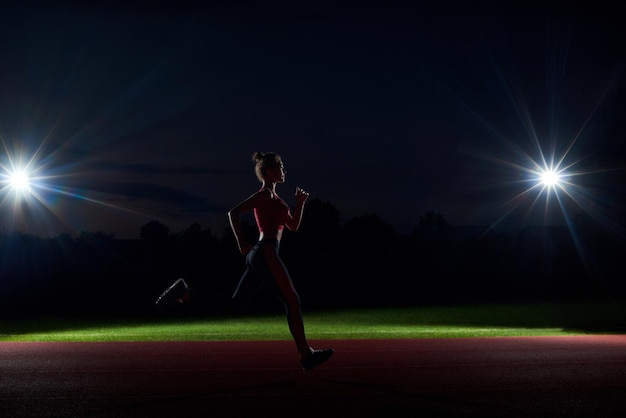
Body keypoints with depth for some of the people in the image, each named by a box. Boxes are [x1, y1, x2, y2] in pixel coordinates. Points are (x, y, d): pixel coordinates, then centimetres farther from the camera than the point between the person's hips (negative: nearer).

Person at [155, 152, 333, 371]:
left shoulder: (273, 197, 24)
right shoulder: (265, 195, -5)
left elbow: (293, 226, 28)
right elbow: (234, 212, -17)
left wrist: (300, 203, 14)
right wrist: (241, 242, -21)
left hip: (257, 255, 10)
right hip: (266, 252, -10)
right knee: (293, 302, -4)